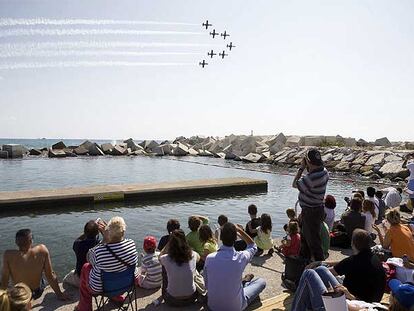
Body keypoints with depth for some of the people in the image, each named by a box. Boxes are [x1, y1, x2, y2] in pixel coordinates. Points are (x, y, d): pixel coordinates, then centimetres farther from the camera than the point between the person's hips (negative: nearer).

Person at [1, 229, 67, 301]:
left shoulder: (8, 255, -27)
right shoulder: (42, 250, -24)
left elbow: (4, 279, -17)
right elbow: (51, 275, -17)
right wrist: (59, 294, -7)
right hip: (38, 292, 0)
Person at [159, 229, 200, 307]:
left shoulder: (166, 259, -22)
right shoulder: (193, 255, -17)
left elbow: (160, 257, 6)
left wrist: (171, 240, -2)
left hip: (172, 301, -1)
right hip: (191, 298, 2)